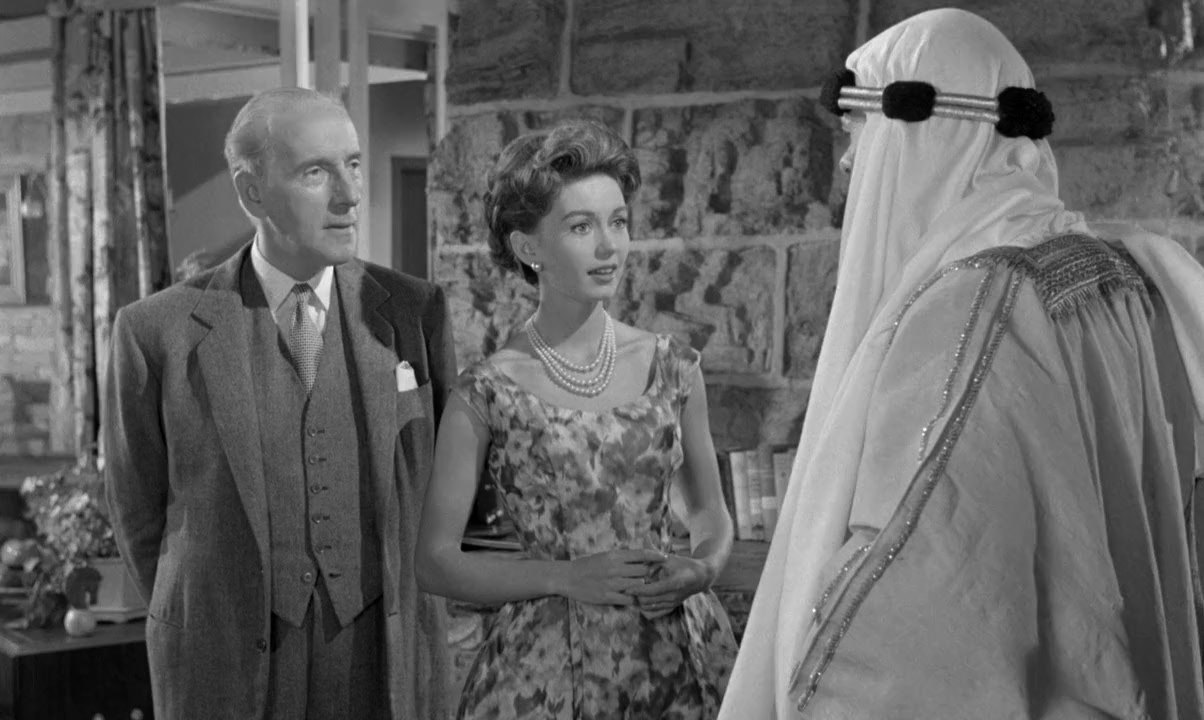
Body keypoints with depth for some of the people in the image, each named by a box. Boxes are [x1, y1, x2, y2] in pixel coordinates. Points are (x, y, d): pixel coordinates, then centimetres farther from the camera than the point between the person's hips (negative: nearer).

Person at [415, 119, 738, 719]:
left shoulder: (672, 368, 0)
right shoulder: (486, 393, -8)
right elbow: (435, 562, -5)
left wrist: (703, 568, -7)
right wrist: (567, 577, -14)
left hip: (679, 654, 3)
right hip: (549, 667, -3)